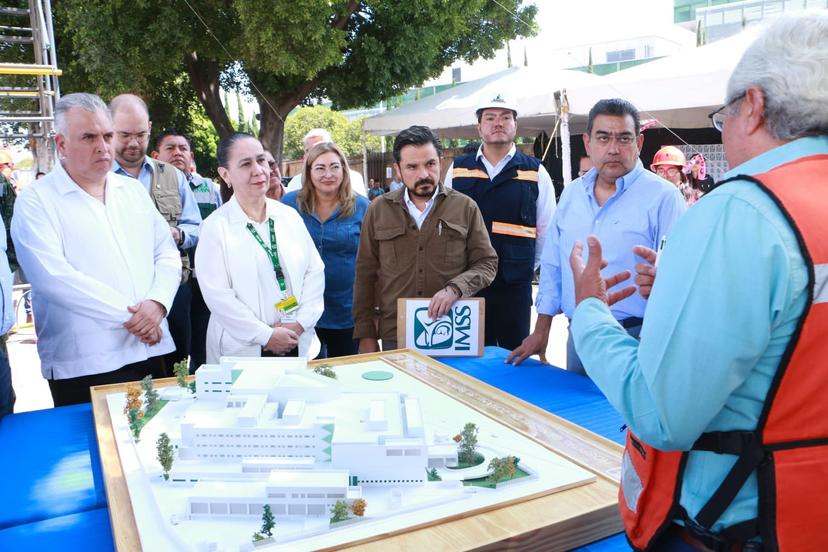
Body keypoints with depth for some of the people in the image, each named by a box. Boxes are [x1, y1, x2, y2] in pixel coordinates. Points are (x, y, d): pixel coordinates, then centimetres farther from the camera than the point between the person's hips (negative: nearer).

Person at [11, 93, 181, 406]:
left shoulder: (134, 190, 14)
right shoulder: (36, 201, -3)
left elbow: (167, 254, 11)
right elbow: (52, 275, -16)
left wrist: (157, 304, -9)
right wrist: (129, 314, -15)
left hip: (151, 352, 5)